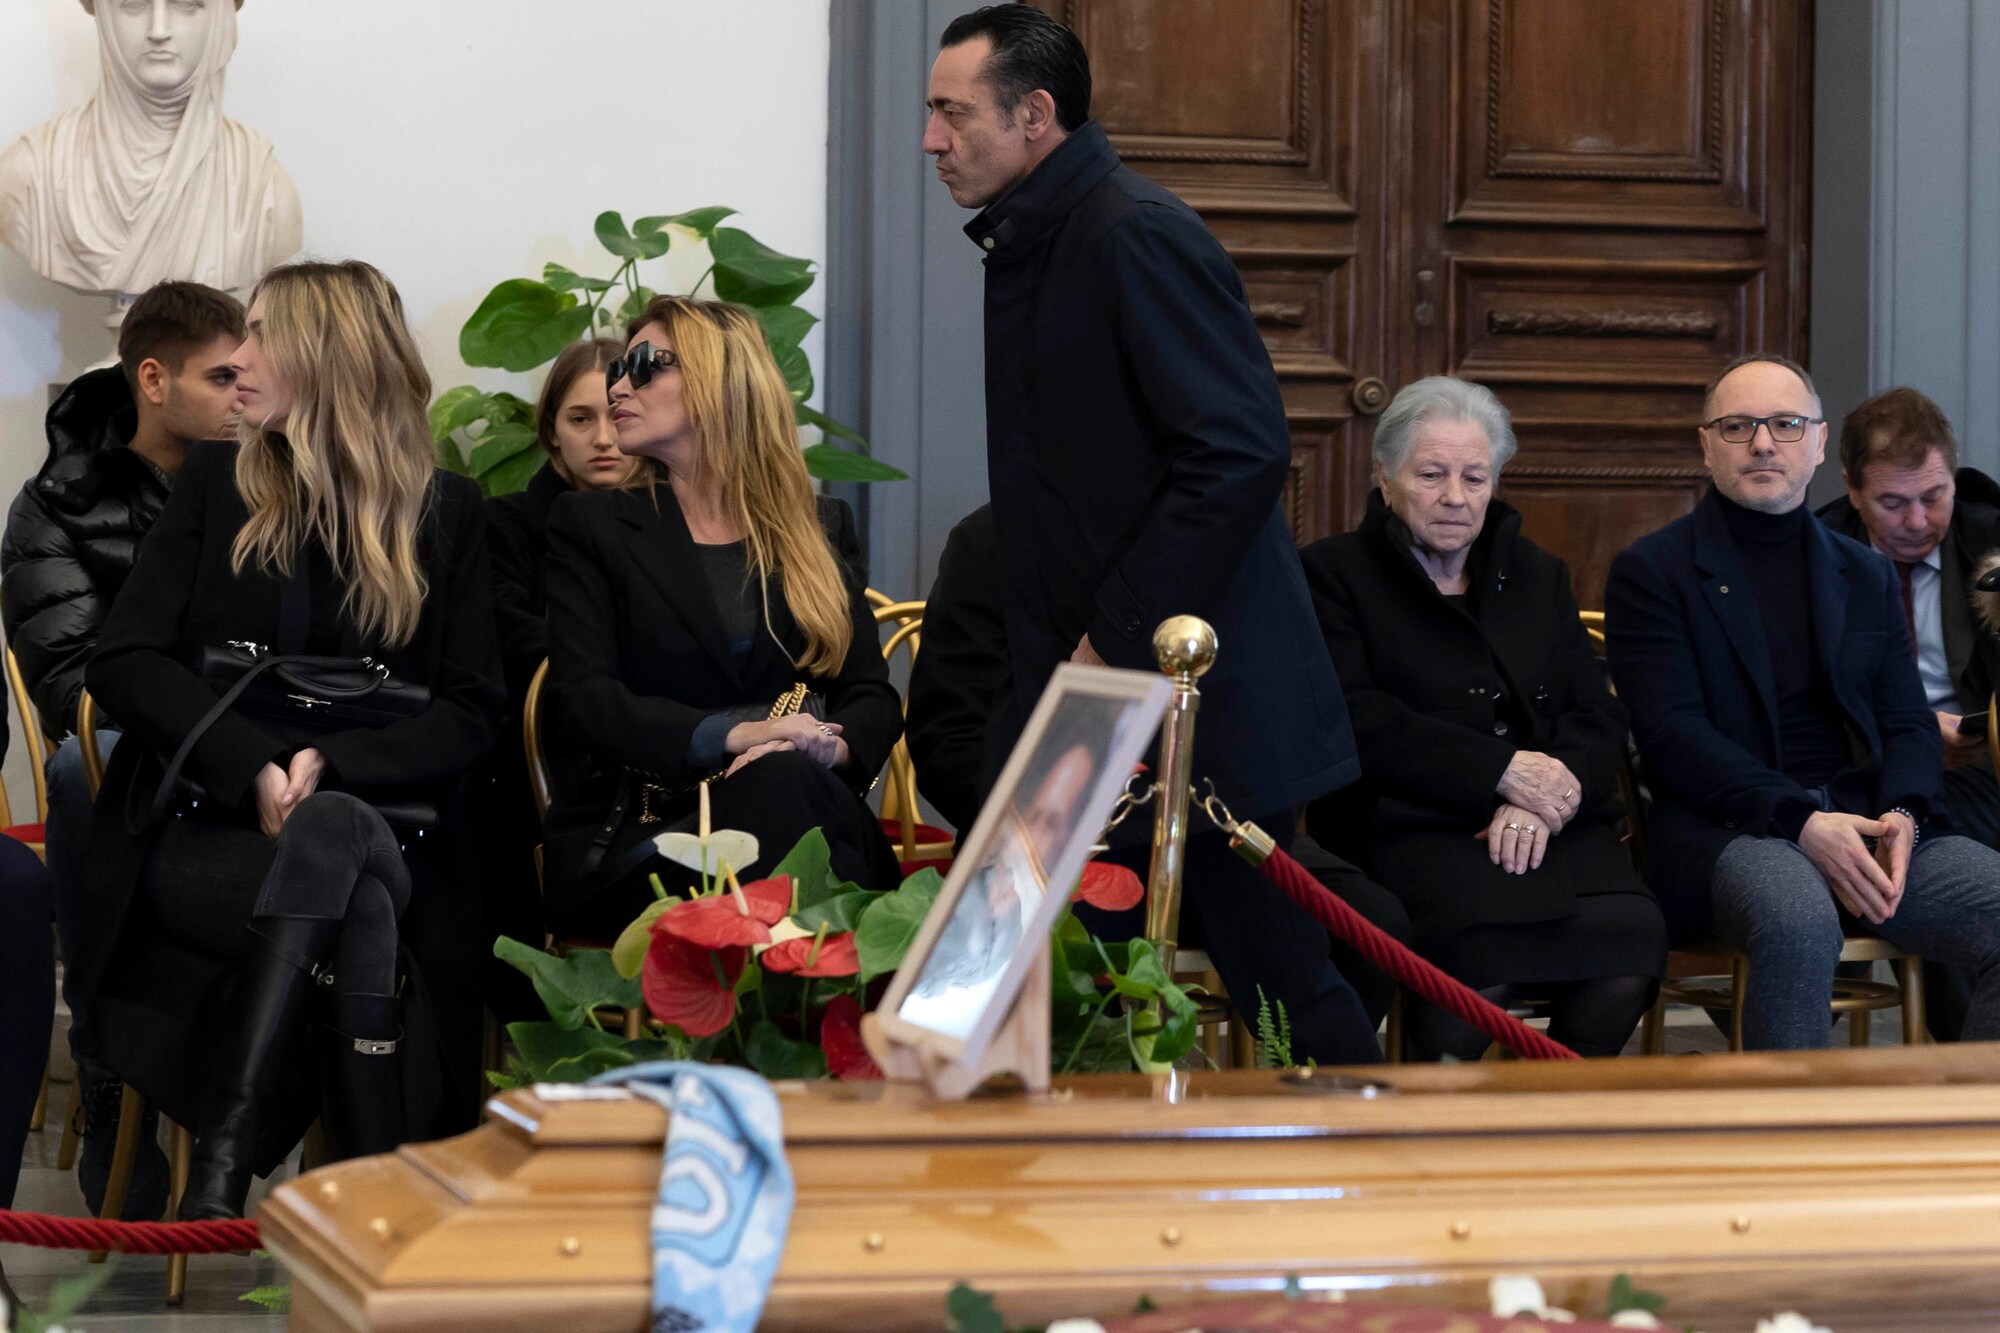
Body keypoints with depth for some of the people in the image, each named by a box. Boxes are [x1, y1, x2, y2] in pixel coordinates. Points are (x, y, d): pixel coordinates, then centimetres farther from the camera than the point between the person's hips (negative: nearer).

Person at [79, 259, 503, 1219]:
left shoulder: (446, 512, 12)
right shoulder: (217, 484, 14)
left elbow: (472, 713, 4)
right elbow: (123, 664, 3)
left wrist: (328, 766, -14)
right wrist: (256, 768, -14)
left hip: (378, 821, 0)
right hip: (201, 836, 0)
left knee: (329, 837, -37)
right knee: (358, 906, -34)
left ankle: (223, 1167, -38)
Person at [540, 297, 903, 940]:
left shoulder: (821, 526, 20)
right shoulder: (590, 524, 12)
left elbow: (871, 693, 12)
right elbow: (581, 703, -3)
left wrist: (833, 746, -15)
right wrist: (732, 736, -20)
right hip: (635, 834, -2)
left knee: (780, 783, -37)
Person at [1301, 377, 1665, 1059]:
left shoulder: (1538, 575, 26)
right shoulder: (1333, 573, 11)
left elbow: (1599, 716, 14)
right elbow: (1357, 719, -5)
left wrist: (1540, 800, -9)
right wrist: (1502, 770, -13)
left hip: (1549, 824, 4)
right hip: (1409, 824, -4)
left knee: (1631, 934, -29)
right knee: (1484, 941, -37)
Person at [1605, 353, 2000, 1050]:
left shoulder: (1867, 575, 22)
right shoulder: (1651, 570, 6)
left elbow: (1911, 724, 17)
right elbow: (1671, 733, -6)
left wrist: (1902, 815, -7)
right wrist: (1802, 822, -18)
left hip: (1865, 823, 5)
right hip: (1726, 828, -5)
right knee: (1798, 915, -38)